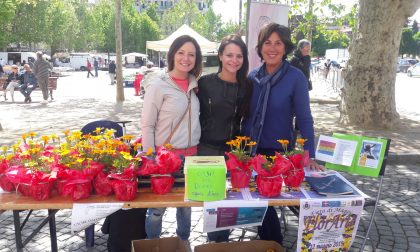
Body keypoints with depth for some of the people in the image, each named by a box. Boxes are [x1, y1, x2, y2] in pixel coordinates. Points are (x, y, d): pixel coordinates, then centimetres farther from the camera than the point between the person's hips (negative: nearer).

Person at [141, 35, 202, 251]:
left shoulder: (194, 84, 5)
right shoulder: (159, 85, -11)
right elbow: (147, 125, -10)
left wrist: (196, 147, 11)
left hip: (191, 154, 5)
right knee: (158, 206, 5)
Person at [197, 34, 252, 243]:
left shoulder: (246, 86, 2)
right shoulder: (205, 82, -6)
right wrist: (194, 143, -4)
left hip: (234, 151, 2)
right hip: (208, 149, -2)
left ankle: (223, 240, 33)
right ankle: (214, 241, 30)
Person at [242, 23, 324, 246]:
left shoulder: (296, 78, -11)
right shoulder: (253, 76, 1)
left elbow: (304, 119, -9)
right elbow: (246, 115, 8)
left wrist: (309, 155, -13)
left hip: (279, 152, -4)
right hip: (251, 149, 4)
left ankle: (273, 243, 32)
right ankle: (267, 240, 37)